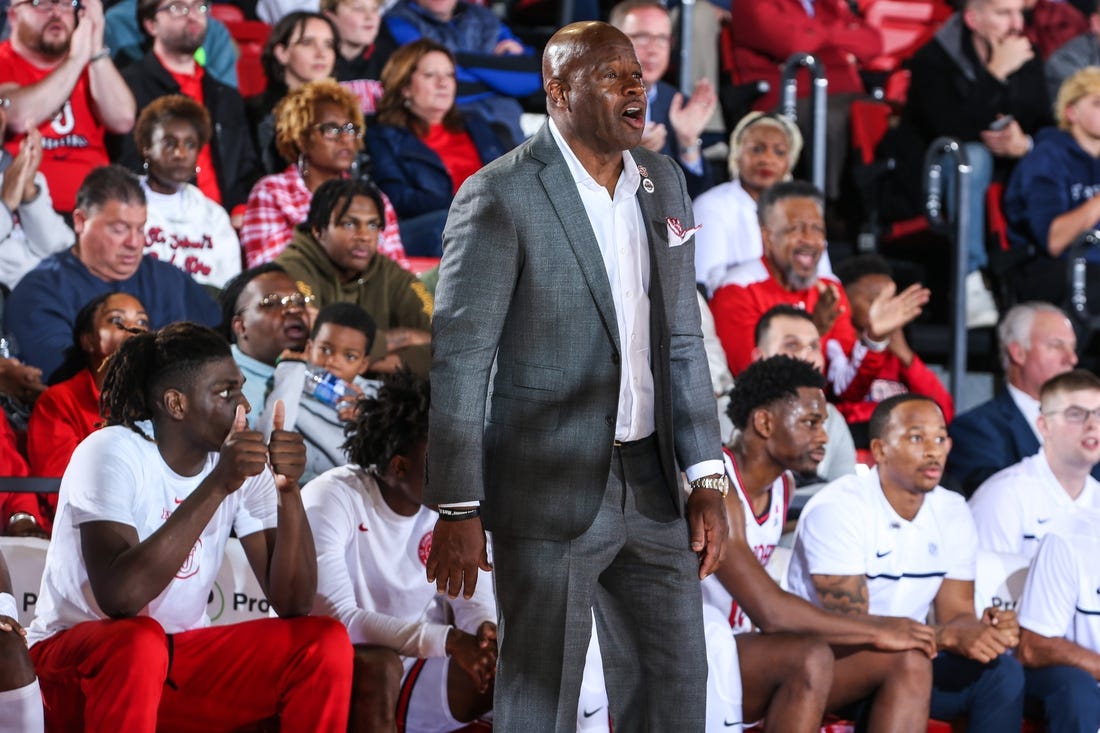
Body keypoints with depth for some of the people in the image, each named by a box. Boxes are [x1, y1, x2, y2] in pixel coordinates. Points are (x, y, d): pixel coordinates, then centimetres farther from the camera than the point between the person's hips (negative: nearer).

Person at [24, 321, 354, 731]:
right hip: (73, 658, -6)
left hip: (182, 658, 6)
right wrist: (217, 486, -35)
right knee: (139, 641, -38)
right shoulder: (112, 453, -19)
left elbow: (293, 604, -9)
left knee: (325, 644, -13)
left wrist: (288, 491, -23)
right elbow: (119, 595, -34)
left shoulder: (246, 465, -3)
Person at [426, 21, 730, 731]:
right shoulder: (499, 196, -11)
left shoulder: (663, 182, 9)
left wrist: (707, 481, 7)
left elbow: (681, 340, 14)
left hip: (650, 486, 6)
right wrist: (457, 512, -15)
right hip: (549, 493, -6)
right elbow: (459, 360, -12)